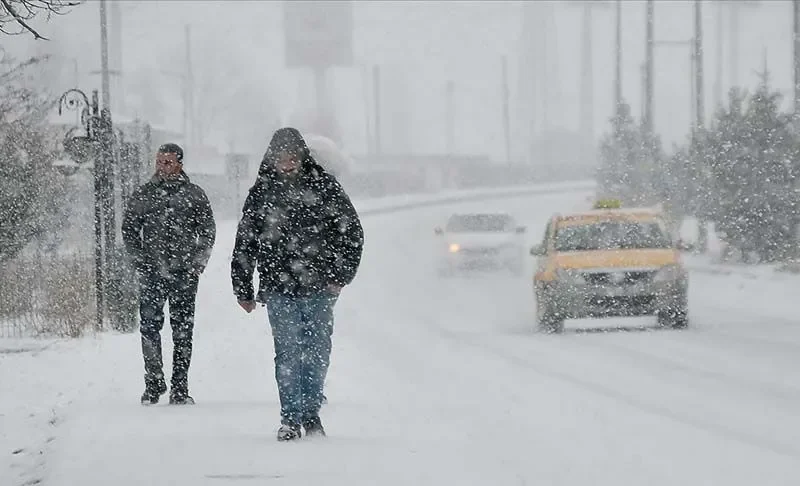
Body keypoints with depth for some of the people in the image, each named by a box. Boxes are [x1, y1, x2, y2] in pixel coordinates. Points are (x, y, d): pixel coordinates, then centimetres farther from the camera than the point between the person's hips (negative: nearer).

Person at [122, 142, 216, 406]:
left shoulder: (194, 194, 6)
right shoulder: (142, 195, 9)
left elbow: (208, 232, 8)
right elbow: (129, 230, 11)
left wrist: (197, 263, -2)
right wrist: (141, 261, -1)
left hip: (184, 274, 0)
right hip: (151, 274, 1)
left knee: (183, 331, 1)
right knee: (150, 327, -6)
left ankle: (180, 388, 5)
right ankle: (153, 383, 3)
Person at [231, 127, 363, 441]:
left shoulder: (323, 186, 3)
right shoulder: (262, 192, 6)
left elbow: (351, 231, 6)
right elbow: (245, 244, 12)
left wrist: (340, 275, -1)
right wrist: (243, 291, 11)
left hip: (319, 288, 0)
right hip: (279, 289, 0)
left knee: (317, 353, 3)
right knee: (288, 354, -6)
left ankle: (311, 412, 20)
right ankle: (291, 419, 0)